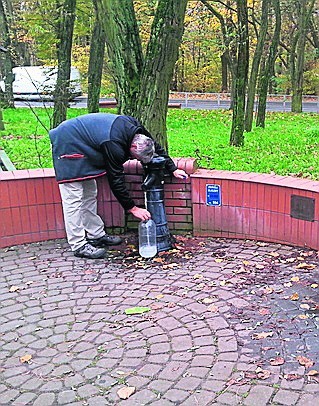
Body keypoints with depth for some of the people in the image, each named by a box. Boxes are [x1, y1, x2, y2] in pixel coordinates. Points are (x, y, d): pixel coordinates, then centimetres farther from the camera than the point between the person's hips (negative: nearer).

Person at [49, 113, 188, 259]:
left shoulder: (136, 129, -9)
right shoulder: (114, 145, -32)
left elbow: (156, 147, 8)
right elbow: (116, 180, -24)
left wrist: (173, 169, 10)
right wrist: (133, 208, -18)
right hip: (67, 144, -10)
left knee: (89, 194, 14)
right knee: (73, 198, -10)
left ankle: (96, 235, 22)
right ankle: (79, 246, -6)